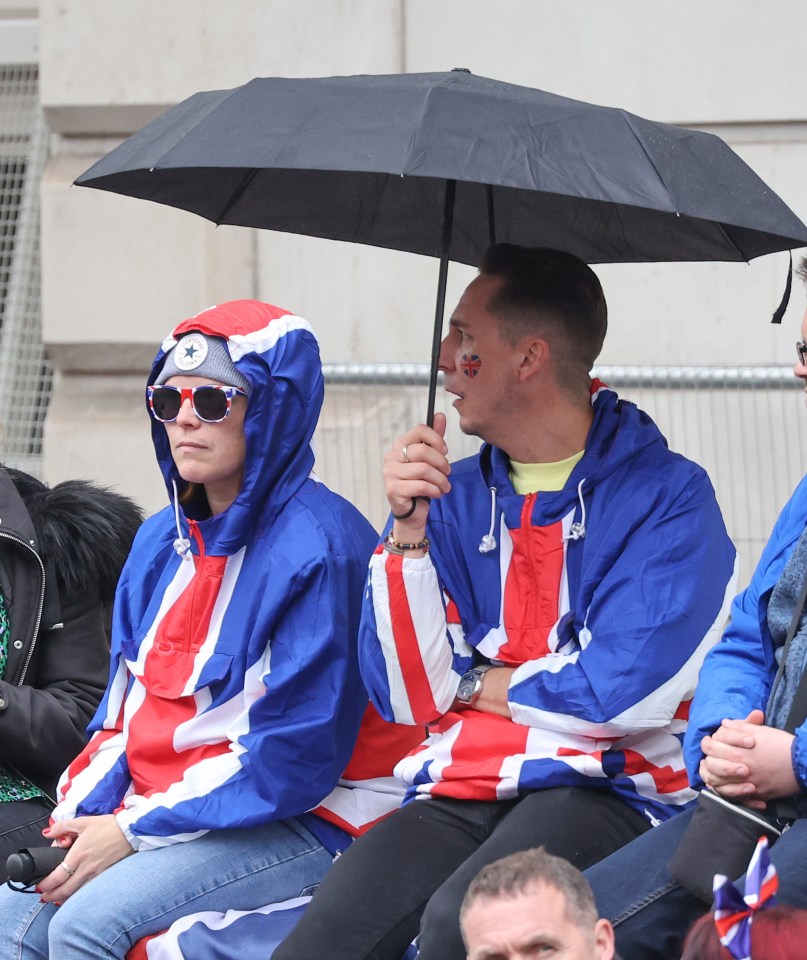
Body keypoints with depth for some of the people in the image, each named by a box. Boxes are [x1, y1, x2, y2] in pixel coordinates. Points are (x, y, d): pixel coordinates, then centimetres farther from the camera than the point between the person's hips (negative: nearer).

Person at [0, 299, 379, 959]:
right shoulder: (162, 541, 13)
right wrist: (82, 814, -3)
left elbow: (295, 754, -16)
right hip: (149, 811, 7)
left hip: (291, 826, -7)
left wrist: (135, 831, -16)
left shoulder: (318, 544, -13)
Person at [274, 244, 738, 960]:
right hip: (457, 790, 4)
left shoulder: (666, 494, 1)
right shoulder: (455, 498, 16)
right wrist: (409, 529, -4)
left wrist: (473, 686, 3)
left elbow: (620, 694, -11)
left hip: (605, 788, -4)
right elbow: (408, 696, 6)